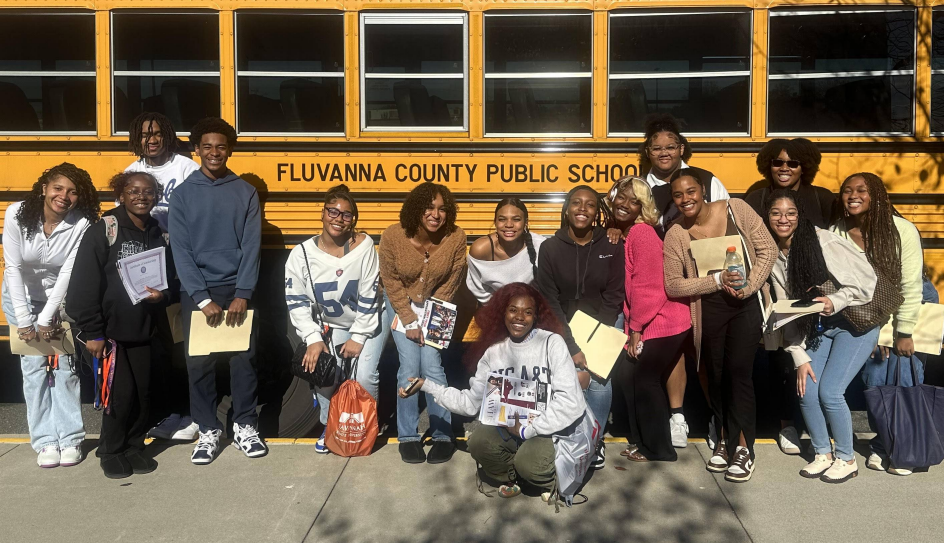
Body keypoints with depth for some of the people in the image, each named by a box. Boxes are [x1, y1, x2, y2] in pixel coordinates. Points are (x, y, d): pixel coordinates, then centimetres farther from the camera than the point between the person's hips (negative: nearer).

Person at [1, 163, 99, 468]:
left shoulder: (82, 224, -21)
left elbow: (69, 273, -20)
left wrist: (45, 320, -22)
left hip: (61, 299, 0)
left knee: (65, 366, -4)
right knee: (34, 365, -3)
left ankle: (70, 439, 6)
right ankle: (45, 441, 4)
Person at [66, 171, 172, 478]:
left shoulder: (159, 235, 6)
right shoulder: (103, 232, -9)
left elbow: (169, 277, 13)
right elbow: (84, 285, -12)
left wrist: (162, 294, -11)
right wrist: (92, 332, -14)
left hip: (144, 329, 4)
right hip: (111, 329, -4)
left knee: (143, 391, 7)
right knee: (121, 392, -2)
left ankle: (134, 447, 25)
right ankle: (111, 451, 19)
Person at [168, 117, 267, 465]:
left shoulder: (246, 192, 3)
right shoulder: (183, 194, 1)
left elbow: (251, 247, -2)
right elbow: (180, 250, -4)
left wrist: (242, 295, -11)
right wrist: (203, 299, -12)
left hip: (236, 289, 0)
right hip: (197, 292, 0)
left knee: (243, 358, 3)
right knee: (199, 361, 4)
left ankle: (245, 427, 18)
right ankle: (208, 431, 18)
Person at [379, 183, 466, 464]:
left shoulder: (456, 237, -22)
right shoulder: (393, 236, -23)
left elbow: (451, 283, -10)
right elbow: (391, 281, -11)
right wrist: (410, 321, -13)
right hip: (401, 304, 0)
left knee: (431, 365, -11)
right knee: (409, 366, -9)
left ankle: (443, 436, 4)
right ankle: (408, 437, 6)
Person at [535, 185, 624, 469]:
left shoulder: (612, 248, -6)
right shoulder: (550, 248, -7)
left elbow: (613, 298, -5)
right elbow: (549, 302, -10)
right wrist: (572, 348, -18)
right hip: (562, 329, 0)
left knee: (598, 383, -18)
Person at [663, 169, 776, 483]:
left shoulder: (735, 209, -9)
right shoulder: (675, 236, -7)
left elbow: (768, 250, -5)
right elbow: (673, 285, -10)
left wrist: (749, 286, -17)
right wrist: (717, 280, -20)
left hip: (746, 305, -2)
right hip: (709, 310, 2)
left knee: (739, 371, -10)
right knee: (716, 375, 11)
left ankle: (744, 448, 4)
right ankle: (725, 439, 31)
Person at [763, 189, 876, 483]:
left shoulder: (823, 242, -19)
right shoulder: (775, 258, 0)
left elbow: (866, 280, -15)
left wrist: (834, 301, -29)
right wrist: (800, 358, -4)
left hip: (854, 323, -6)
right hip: (818, 328, 6)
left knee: (829, 391, -12)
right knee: (806, 390, -4)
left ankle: (846, 459, 10)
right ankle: (822, 453, 19)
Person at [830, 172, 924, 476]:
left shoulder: (903, 230, -16)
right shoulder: (836, 234, -11)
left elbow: (911, 286, -13)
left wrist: (904, 332, -11)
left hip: (903, 317, -2)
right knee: (874, 383, 1)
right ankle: (883, 446, 21)